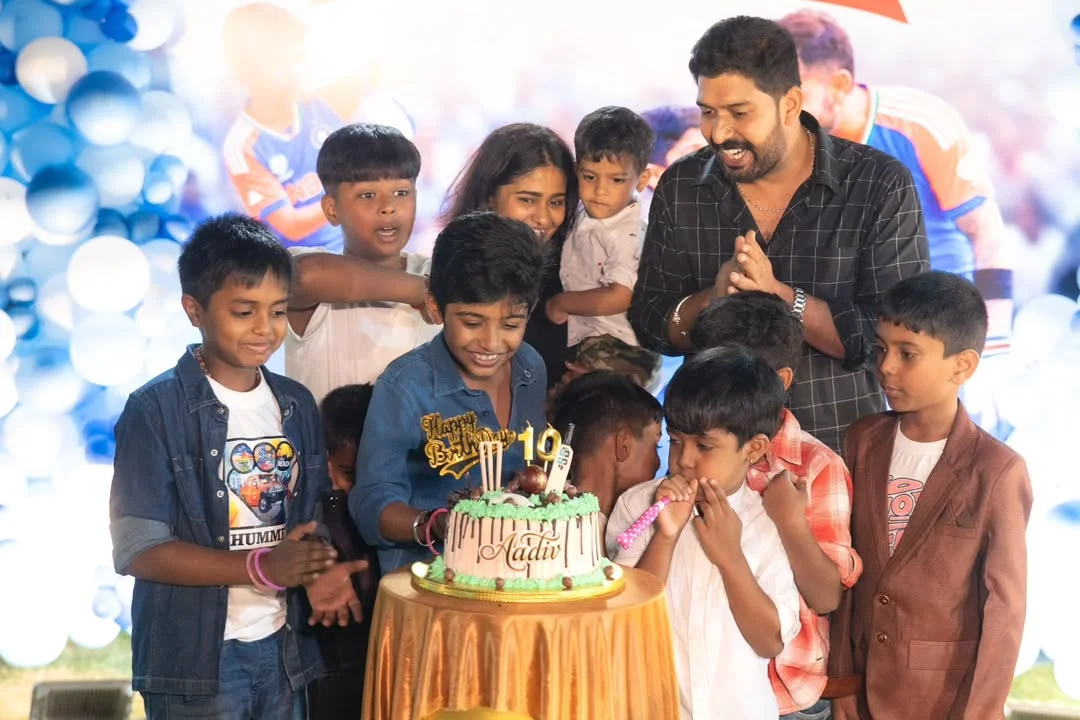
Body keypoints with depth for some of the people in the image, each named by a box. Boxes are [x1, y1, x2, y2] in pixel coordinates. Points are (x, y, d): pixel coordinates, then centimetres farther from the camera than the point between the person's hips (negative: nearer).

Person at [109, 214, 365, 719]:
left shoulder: (297, 406, 6)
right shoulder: (157, 410, -10)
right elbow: (138, 550, -15)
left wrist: (320, 573, -8)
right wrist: (261, 567, -23)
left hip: (282, 647, 5)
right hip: (194, 659, -5)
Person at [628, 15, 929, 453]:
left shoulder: (882, 187, -6)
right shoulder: (680, 188, 3)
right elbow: (649, 325, 5)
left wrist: (779, 295, -20)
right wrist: (712, 298, -15)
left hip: (842, 449, -2)